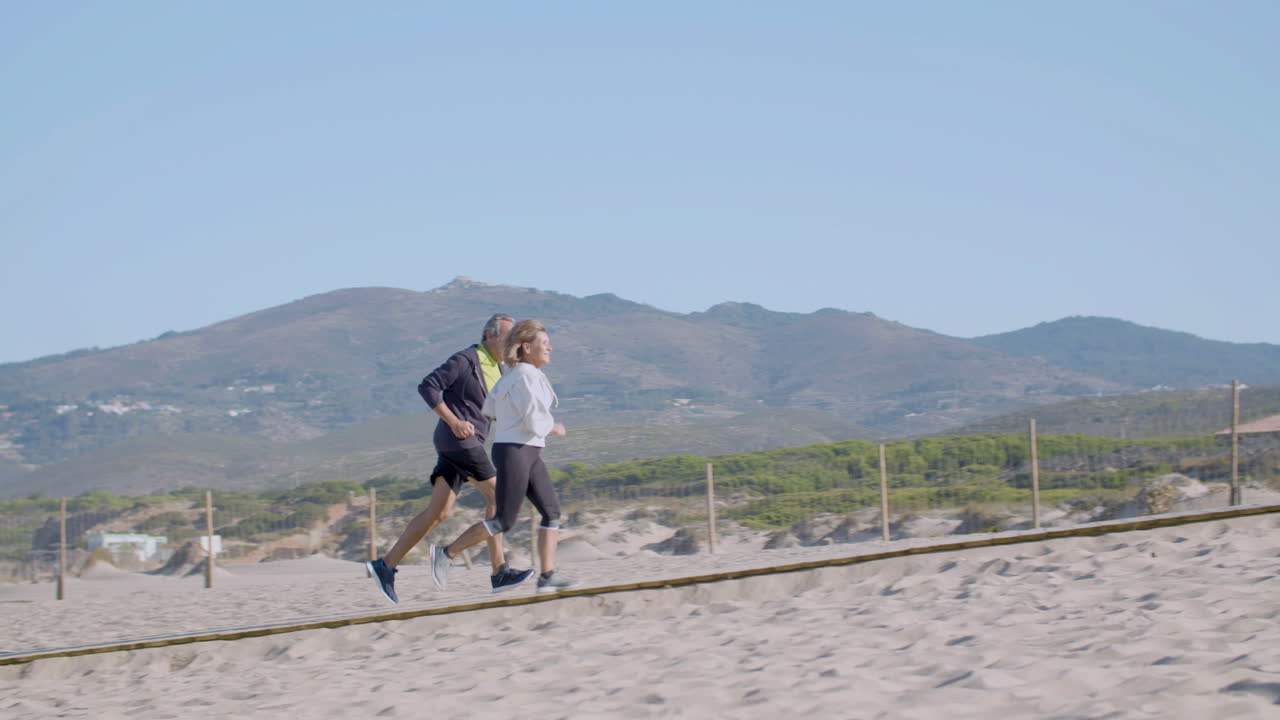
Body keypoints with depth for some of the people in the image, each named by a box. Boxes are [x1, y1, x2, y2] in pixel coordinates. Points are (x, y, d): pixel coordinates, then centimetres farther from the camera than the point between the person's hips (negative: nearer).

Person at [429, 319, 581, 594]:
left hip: (529, 454, 10)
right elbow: (535, 422, -20)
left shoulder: (514, 375, 15)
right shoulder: (526, 375, -15)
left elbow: (488, 410, 20)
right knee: (504, 521, -6)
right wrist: (555, 428, 0)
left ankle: (548, 576, -3)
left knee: (552, 511, 1)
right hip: (514, 451, -10)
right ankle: (446, 552, 3)